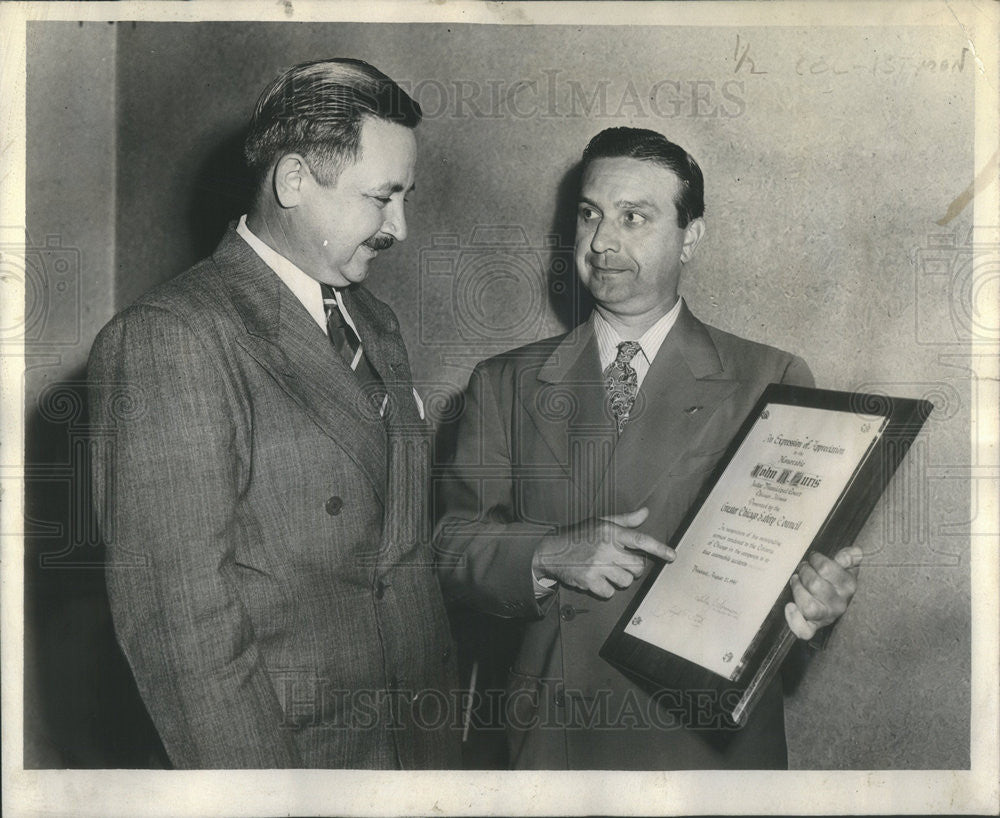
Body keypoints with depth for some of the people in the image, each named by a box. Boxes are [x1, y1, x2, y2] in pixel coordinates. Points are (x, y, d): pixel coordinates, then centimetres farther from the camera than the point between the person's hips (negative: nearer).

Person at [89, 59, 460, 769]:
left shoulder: (377, 323, 8)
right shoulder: (168, 338, -18)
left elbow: (404, 541, 9)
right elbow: (180, 613, -20)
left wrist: (443, 714, 7)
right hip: (287, 746, -7)